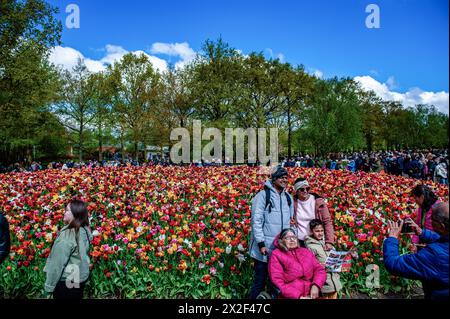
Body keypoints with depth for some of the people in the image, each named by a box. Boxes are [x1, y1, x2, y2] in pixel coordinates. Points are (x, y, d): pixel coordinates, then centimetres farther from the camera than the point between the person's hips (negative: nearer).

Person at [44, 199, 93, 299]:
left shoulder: (67, 235, -24)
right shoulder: (84, 231, -4)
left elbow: (58, 263, -20)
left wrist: (49, 285, -10)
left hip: (66, 281, -6)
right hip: (81, 277, 6)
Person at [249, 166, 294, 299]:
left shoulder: (288, 197, 10)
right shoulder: (263, 195, -8)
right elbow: (256, 221, -11)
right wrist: (261, 243, -15)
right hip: (265, 248, -5)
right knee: (260, 281, 4)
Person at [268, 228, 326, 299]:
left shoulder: (306, 252, 21)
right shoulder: (276, 254, 6)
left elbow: (319, 269, 15)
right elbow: (277, 281, -3)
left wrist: (315, 285, -5)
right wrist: (298, 296, -11)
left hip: (311, 295, 4)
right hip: (291, 297, -4)